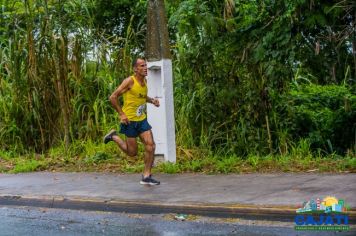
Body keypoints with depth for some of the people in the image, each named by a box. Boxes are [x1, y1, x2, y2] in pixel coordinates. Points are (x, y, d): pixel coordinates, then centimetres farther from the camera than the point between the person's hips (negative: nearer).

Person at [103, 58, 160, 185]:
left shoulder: (144, 81, 7)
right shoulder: (130, 81, -15)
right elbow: (113, 97, -15)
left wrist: (152, 100, 6)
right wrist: (121, 114, -17)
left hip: (142, 119, 7)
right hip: (129, 120, -7)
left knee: (150, 145, -7)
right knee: (132, 152, 2)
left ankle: (146, 176, 1)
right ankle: (113, 136, 26)